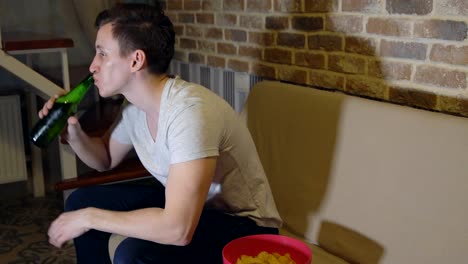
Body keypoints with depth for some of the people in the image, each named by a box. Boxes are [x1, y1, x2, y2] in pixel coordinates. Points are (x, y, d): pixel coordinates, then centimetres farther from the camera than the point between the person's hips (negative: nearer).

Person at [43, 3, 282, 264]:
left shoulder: (189, 110, -30)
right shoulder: (136, 107, -3)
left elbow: (178, 229, -37)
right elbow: (106, 159, 17)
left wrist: (89, 217, -23)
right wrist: (74, 134, -5)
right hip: (187, 206, 8)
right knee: (82, 201, 8)